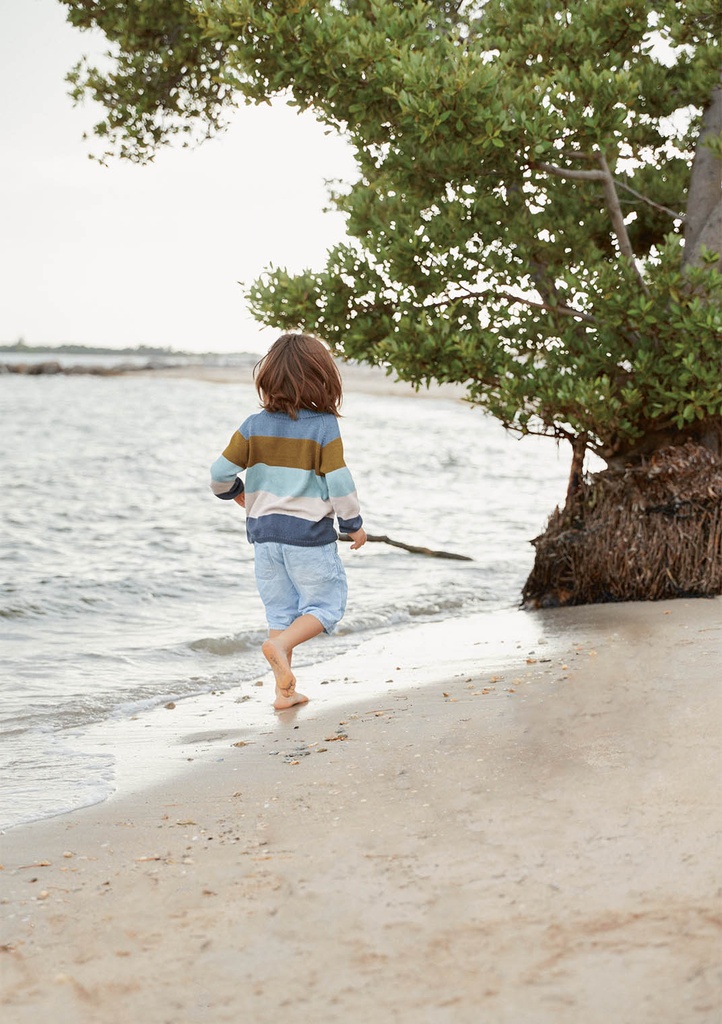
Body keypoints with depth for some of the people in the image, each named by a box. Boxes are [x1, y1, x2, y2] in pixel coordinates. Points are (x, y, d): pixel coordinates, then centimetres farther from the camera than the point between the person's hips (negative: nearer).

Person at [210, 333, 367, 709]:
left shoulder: (254, 426, -1)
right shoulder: (324, 427, -11)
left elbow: (220, 472, -2)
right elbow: (339, 481, -12)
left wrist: (235, 492, 21)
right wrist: (353, 524, 2)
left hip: (265, 532, 4)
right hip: (309, 534, -4)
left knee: (280, 610, 13)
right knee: (326, 605, 7)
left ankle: (284, 690, 13)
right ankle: (280, 644, -19)